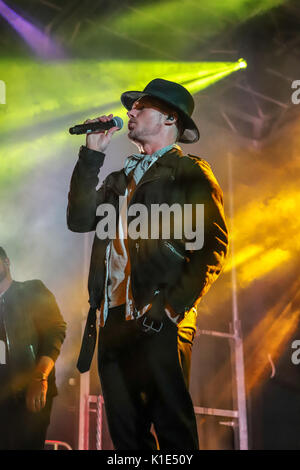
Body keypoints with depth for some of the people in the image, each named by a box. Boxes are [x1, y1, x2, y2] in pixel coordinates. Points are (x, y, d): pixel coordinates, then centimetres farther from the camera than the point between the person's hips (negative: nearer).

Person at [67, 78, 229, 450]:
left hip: (160, 323, -6)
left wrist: (174, 307, -15)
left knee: (173, 431, -4)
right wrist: (92, 155, 10)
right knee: (125, 433, 9)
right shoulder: (123, 176, 24)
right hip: (113, 320, 7)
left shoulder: (190, 172, 2)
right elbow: (79, 220, 13)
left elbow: (214, 245, -7)